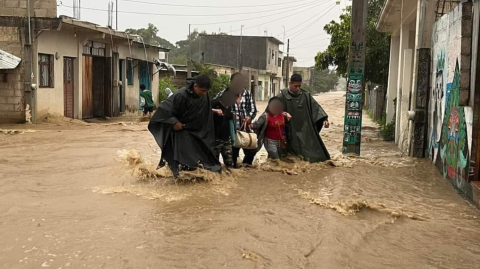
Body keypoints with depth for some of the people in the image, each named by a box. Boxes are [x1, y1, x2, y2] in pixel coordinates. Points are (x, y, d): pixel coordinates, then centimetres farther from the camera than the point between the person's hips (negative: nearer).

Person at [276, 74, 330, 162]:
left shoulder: (306, 95, 3)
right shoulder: (282, 96, -6)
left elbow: (316, 107, 0)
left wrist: (324, 119, -13)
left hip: (305, 130, 3)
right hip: (290, 133, -3)